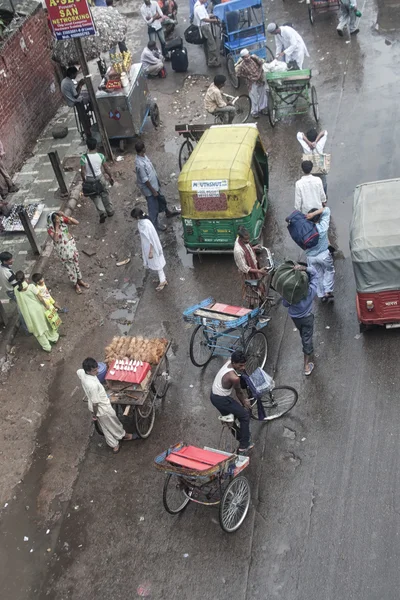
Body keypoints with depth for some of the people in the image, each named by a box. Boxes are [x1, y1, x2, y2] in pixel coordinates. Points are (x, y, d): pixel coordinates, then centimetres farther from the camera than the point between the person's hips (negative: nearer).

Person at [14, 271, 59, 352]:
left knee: (37, 329, 19)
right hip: (37, 309, -1)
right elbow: (40, 299, -16)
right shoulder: (31, 286, -23)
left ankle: (46, 347, 31)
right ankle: (53, 338, 48)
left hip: (28, 313, 1)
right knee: (46, 323, 26)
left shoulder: (16, 289, -14)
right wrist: (46, 306, 1)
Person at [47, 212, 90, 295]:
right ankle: (75, 284, 33)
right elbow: (55, 239, -40)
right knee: (69, 266, 13)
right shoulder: (50, 228, -25)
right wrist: (57, 227, -39)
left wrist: (65, 216, -26)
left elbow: (77, 222, -19)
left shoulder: (62, 220, -14)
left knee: (76, 262, 21)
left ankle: (80, 280, 43)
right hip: (62, 249, -4)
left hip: (71, 244, 4)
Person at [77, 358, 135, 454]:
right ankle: (123, 435, 48)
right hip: (103, 408, -8)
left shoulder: (82, 373, -17)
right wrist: (94, 414, -12)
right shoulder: (93, 385, -41)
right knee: (114, 423, 22)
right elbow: (95, 403, -29)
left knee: (105, 427, 25)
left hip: (94, 407, 8)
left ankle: (114, 445, 43)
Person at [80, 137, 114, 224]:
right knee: (105, 194, 21)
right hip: (100, 177, 2)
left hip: (89, 179, -2)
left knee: (95, 196, 15)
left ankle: (102, 212, 0)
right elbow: (106, 168, -3)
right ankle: (110, 211, 34)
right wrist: (110, 177, 11)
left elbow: (82, 172, -15)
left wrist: (84, 181, 1)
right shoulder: (100, 156, -11)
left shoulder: (84, 157, -17)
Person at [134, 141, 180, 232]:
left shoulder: (143, 156, -6)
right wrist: (153, 191, -19)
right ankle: (155, 225, 29)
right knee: (153, 208, 9)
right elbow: (145, 180, -29)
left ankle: (168, 213, 54)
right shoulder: (140, 164, -36)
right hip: (149, 189, -9)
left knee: (161, 199, 30)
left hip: (154, 184, 9)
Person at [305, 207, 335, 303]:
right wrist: (314, 213, -23)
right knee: (329, 271, 21)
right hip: (324, 254, -2)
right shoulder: (322, 226, -17)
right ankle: (328, 291, 10)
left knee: (318, 275, 19)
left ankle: (322, 295, 25)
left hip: (310, 257, 2)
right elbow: (326, 210, -11)